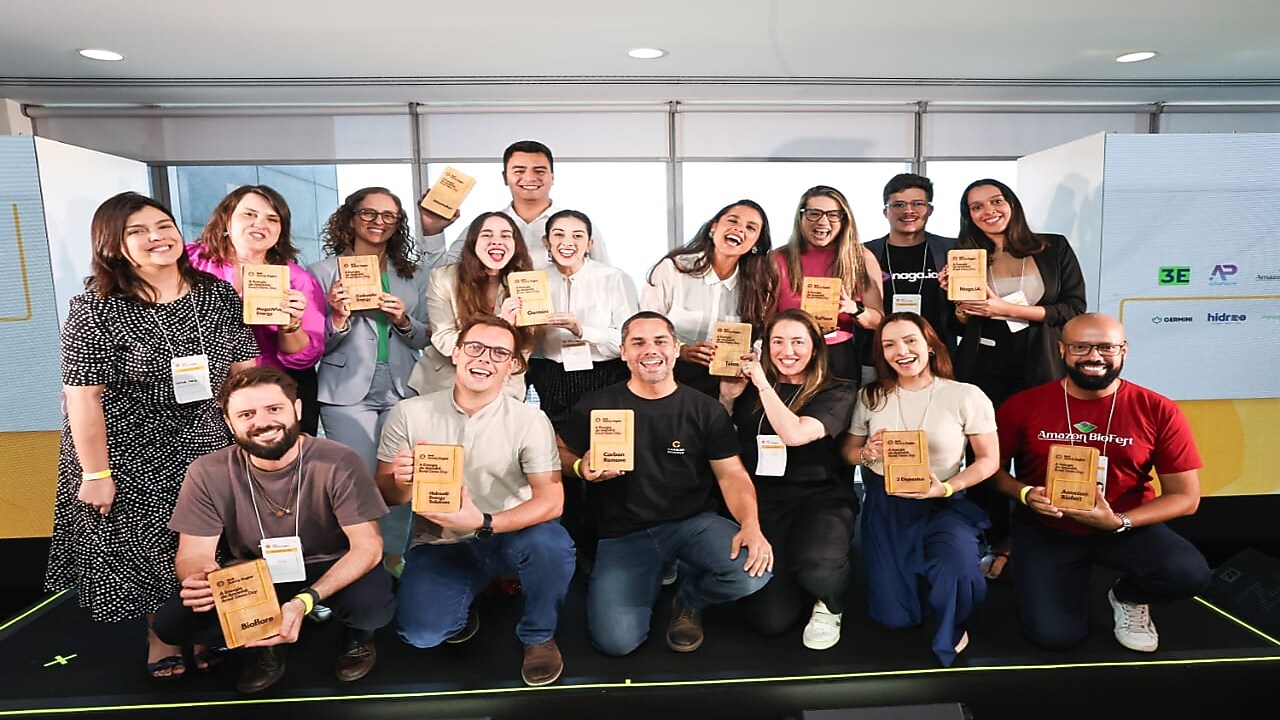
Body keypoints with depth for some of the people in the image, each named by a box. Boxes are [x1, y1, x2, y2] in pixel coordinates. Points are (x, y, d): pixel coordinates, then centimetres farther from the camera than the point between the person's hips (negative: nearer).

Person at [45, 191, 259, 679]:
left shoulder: (218, 295, -3)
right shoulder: (95, 309, -14)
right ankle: (161, 639, 33)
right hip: (132, 457, -3)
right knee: (150, 547, 10)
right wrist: (96, 474, -15)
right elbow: (82, 396, -15)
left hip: (206, 447, 4)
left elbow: (243, 369, 1)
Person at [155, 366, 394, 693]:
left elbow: (367, 546, -22)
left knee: (372, 604, -32)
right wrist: (198, 578, -37)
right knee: (172, 623, -20)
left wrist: (305, 600, -37)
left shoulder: (338, 462, -22)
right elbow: (193, 554, -10)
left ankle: (358, 636, 8)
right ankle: (263, 644, 10)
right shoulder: (207, 473, -13)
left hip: (330, 571, -2)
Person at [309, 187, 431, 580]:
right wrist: (338, 318, -19)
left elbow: (425, 339, 9)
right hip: (348, 393, -3)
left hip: (401, 390, 3)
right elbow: (316, 344, 0)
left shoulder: (413, 276, 10)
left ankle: (394, 557, 23)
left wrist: (403, 321, -10)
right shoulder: (325, 271, 2)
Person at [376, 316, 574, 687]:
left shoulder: (530, 420, -11)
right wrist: (400, 482, -24)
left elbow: (550, 500, -16)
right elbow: (386, 495, 1)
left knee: (551, 543, -33)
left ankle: (538, 636, 0)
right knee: (420, 633, -22)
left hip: (509, 536, -1)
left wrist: (483, 523, -30)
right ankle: (463, 606, 17)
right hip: (440, 543, 2)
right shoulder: (409, 413, -6)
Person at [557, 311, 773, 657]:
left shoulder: (705, 409, 1)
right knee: (616, 640, -19)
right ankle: (653, 578, 17)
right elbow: (559, 454, 9)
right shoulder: (596, 406, 0)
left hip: (694, 521, 1)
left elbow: (731, 474, -2)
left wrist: (751, 524, -21)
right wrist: (581, 468, -15)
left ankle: (689, 599, 9)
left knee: (753, 571, -28)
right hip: (623, 534, 0)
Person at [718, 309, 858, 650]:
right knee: (771, 619, -13)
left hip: (821, 499, -2)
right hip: (764, 504, 2)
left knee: (818, 566, -35)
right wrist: (727, 397, -2)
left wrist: (763, 385, -12)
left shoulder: (837, 393, 0)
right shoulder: (752, 390, 9)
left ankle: (829, 605, 3)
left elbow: (794, 434, -18)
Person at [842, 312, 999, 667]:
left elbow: (989, 459, -5)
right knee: (894, 617, 3)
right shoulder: (870, 396, -1)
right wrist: (868, 454, -17)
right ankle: (918, 574, 40)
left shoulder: (967, 396, -8)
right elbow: (849, 450, 7)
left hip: (944, 504, -2)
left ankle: (950, 635, 3)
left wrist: (946, 488, -21)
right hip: (885, 506, 2)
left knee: (957, 563, -34)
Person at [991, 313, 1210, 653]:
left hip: (1127, 527, 2)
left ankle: (1128, 596, 8)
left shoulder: (1158, 411, -7)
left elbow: (1185, 496, -4)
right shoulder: (1023, 405, -8)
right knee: (1054, 634, -18)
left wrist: (1119, 522, -19)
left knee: (1190, 574, -29)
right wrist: (1024, 494, -19)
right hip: (1045, 527, -1)